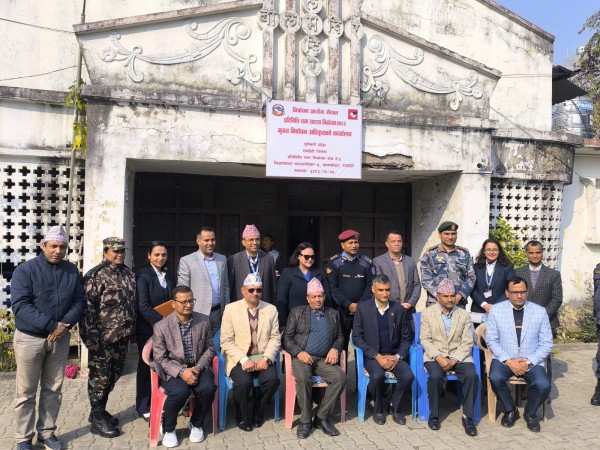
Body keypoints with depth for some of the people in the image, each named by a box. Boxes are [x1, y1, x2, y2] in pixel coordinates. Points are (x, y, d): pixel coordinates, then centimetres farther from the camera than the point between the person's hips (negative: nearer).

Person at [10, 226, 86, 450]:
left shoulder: (72, 271, 3)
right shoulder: (25, 270, -9)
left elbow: (79, 300, 2)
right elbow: (20, 305, -18)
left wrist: (65, 324, -16)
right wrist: (50, 326, -23)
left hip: (60, 338, 4)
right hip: (30, 338, -3)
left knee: (53, 389, 12)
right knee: (26, 392, 6)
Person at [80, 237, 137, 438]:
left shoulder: (129, 274, 10)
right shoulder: (95, 275, -11)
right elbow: (87, 307, -15)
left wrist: (132, 329, 14)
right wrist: (91, 337, -18)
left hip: (123, 335, 7)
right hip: (103, 338, -7)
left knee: (113, 376, 16)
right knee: (100, 377, 3)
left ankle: (100, 411, 32)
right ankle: (97, 418, 16)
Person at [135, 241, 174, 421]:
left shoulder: (168, 276, 11)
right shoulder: (143, 276, -9)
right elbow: (143, 306, -16)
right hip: (148, 328, -5)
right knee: (146, 367, 5)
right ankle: (144, 407, 17)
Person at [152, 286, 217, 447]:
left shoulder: (204, 321, 0)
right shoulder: (161, 326, -9)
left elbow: (209, 348, 6)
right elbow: (160, 358, -9)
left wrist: (198, 367, -12)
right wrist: (182, 372, -22)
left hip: (198, 367, 3)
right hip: (172, 370, -3)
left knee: (208, 388, -27)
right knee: (180, 391, -32)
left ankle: (196, 424, 5)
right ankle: (168, 429, -1)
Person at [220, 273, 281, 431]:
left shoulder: (271, 309, 6)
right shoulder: (231, 309, -2)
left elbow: (275, 338, 3)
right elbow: (226, 341, -6)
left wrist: (266, 358, -14)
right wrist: (244, 360, -17)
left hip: (263, 357, 2)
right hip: (239, 358, -2)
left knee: (272, 379, -25)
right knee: (243, 382, -30)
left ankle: (257, 413, 4)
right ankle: (243, 417, 1)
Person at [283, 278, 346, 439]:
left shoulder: (333, 314, 18)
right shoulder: (297, 312, 10)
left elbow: (340, 337, 19)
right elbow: (287, 337, 5)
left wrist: (335, 349, -3)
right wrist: (298, 352, -13)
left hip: (323, 359, 3)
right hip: (302, 357, -2)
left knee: (340, 376, -26)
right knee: (303, 378, -34)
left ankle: (322, 417, -12)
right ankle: (305, 420, -16)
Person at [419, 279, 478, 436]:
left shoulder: (464, 315, 7)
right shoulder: (427, 313, 3)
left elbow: (467, 343, 1)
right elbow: (425, 340, -2)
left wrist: (454, 360, -14)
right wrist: (438, 357, -17)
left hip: (458, 356, 2)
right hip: (435, 355, -1)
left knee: (472, 375, -27)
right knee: (435, 376, -31)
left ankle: (467, 417, -11)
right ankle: (434, 415, -8)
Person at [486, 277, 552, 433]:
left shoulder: (540, 311, 0)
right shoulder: (496, 310, -2)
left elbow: (546, 343, 1)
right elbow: (492, 340, -2)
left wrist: (529, 361, -13)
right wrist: (508, 361, -15)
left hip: (531, 361, 1)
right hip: (504, 359, 0)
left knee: (543, 385, -27)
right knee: (495, 378, -30)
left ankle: (530, 413, 7)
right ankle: (510, 411, 1)